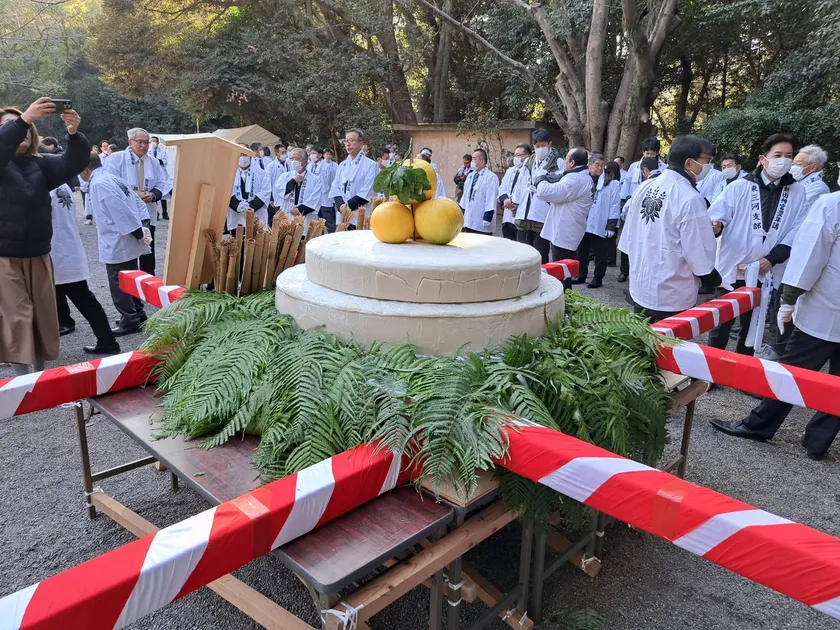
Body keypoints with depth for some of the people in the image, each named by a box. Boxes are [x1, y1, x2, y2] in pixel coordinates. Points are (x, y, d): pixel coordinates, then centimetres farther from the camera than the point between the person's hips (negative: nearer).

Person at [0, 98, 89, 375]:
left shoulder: (40, 164, 7)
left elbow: (72, 164, -10)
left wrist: (74, 134, -29)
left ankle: (41, 375, 24)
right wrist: (23, 119, -39)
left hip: (38, 255, 4)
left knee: (43, 316, 9)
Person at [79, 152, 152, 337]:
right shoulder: (113, 178, 13)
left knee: (119, 284, 1)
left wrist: (139, 233, -18)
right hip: (127, 242, 9)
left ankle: (130, 321, 8)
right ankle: (137, 314, 27)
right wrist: (144, 226, 3)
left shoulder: (98, 184, -16)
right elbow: (138, 202, 12)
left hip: (116, 243, -9)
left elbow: (121, 211, -23)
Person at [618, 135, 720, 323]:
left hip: (640, 289, 7)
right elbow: (700, 256, -17)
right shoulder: (690, 199, -20)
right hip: (672, 298, -7)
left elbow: (628, 238, 6)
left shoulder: (645, 187, 1)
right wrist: (715, 280, 1)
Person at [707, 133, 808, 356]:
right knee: (721, 323, 4)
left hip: (765, 274, 3)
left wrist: (773, 258, -10)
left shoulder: (797, 191, 3)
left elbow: (797, 230, 0)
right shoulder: (739, 187, -4)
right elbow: (717, 216, -7)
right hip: (732, 269, -3)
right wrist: (716, 226, -31)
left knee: (752, 325, 15)